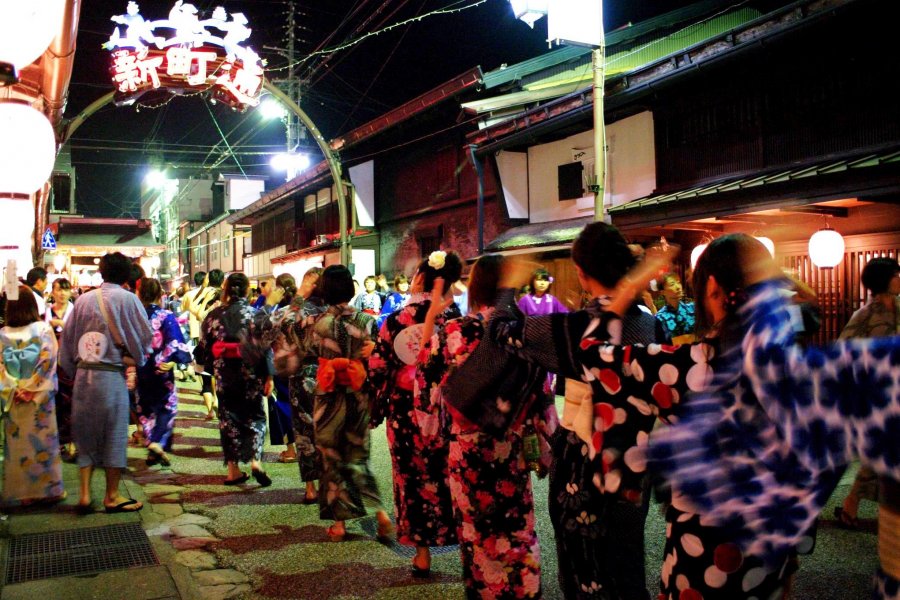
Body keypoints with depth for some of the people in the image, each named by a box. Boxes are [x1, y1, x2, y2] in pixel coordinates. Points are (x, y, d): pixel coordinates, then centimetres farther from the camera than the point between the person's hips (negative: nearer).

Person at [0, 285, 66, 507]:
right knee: (42, 441, 7)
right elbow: (49, 364, -11)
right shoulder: (44, 329, -8)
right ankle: (48, 488, 13)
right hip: (40, 398, -2)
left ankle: (18, 492, 17)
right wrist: (34, 390, -6)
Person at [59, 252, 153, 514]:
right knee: (114, 433, 6)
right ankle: (112, 495, 15)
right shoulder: (126, 298, -7)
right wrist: (137, 357, 12)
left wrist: (73, 368, 16)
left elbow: (67, 337, 8)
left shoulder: (84, 299, 5)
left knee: (86, 433, 13)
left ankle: (85, 494, 12)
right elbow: (145, 335, -6)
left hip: (83, 373, 4)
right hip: (112, 375, -4)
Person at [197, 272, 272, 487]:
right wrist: (269, 376, -4)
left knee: (228, 419, 11)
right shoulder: (255, 314, -8)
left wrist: (212, 371, 17)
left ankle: (233, 469, 14)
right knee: (255, 417, 10)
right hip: (251, 375, -2)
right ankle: (255, 460, -10)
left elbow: (205, 346, 5)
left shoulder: (214, 315, 0)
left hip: (224, 375, 2)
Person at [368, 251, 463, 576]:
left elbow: (377, 368, -7)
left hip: (407, 410, -1)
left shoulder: (398, 319, -10)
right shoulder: (455, 318, -6)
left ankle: (422, 552, 17)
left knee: (413, 476, 9)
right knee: (450, 476, 13)